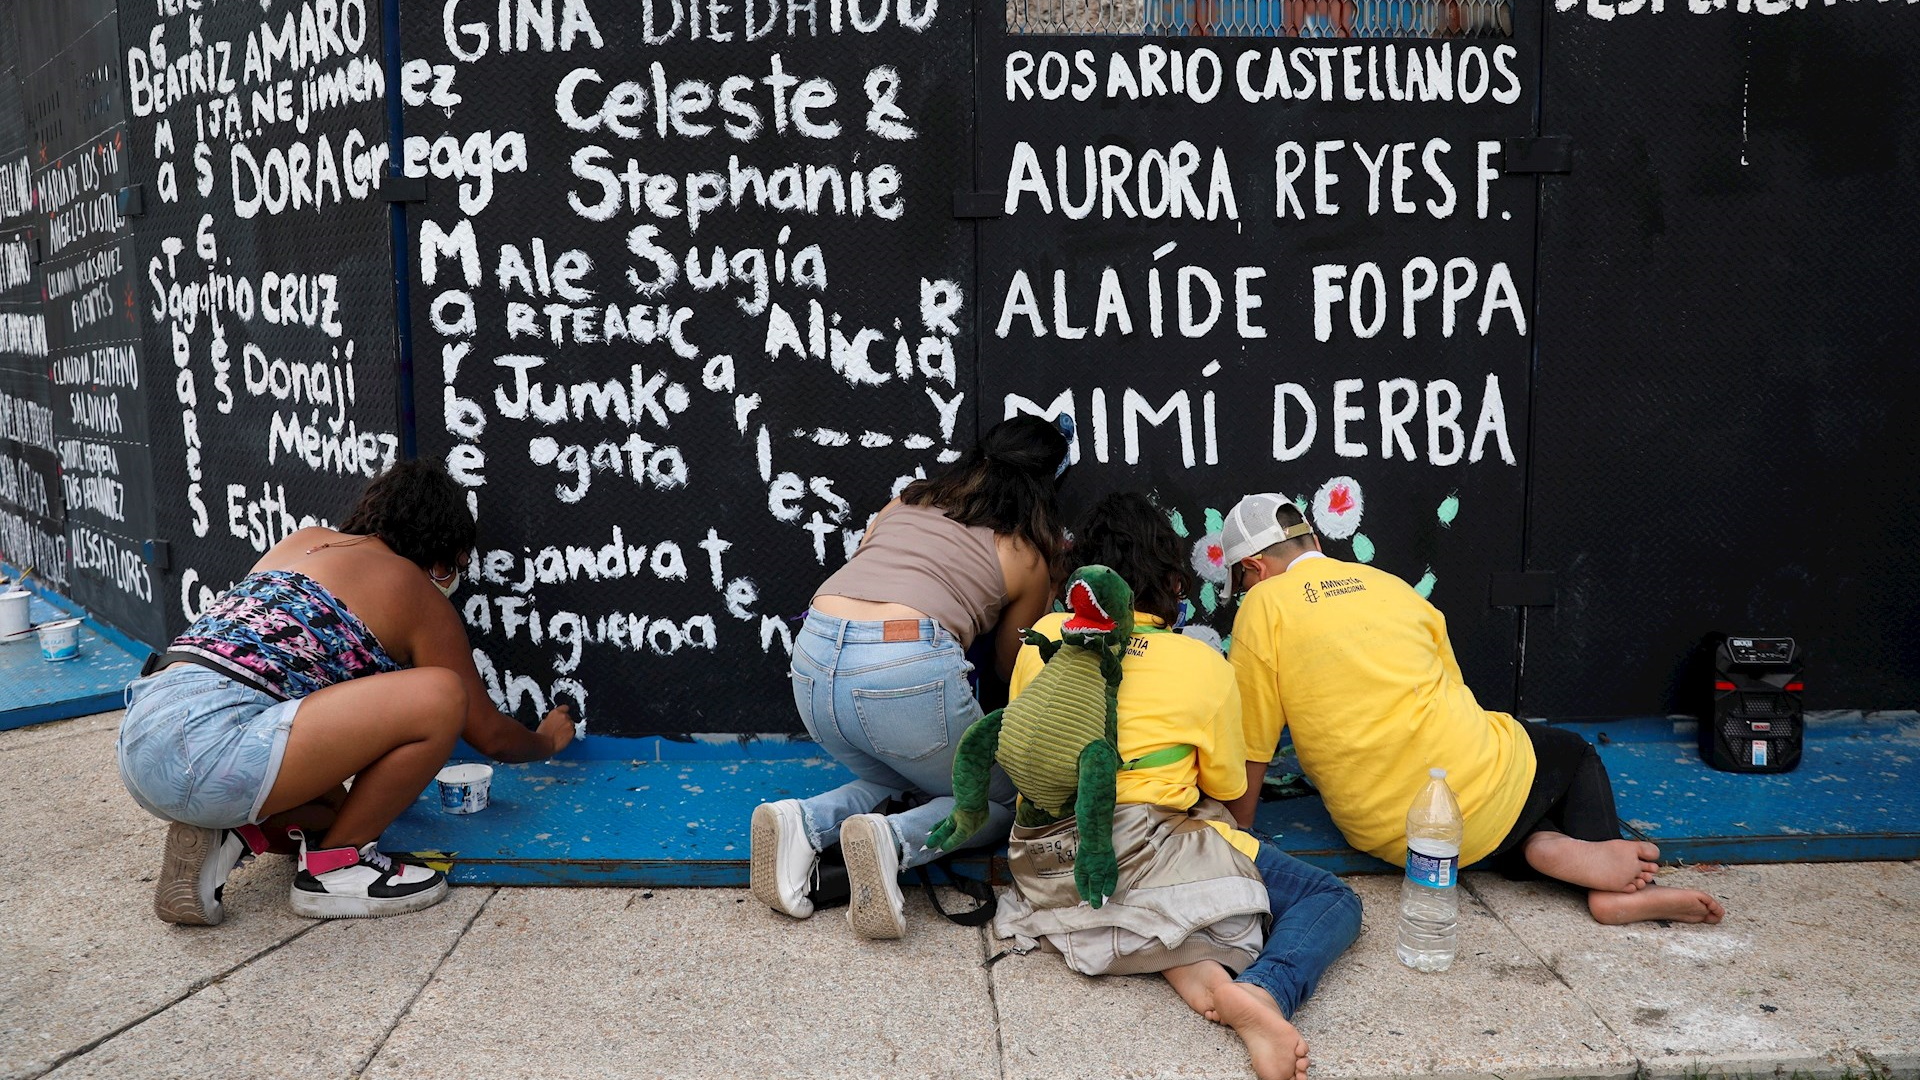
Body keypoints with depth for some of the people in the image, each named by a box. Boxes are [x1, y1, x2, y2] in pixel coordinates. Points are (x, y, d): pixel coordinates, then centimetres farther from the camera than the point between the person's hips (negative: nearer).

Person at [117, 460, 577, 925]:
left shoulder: (305, 540, 23)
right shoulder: (420, 596, 4)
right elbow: (490, 735, 13)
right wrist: (547, 742, 35)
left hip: (138, 743, 9)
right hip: (208, 746, -9)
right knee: (440, 697, -11)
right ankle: (334, 867, 1)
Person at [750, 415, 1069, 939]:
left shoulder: (906, 502, 24)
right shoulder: (1029, 556, 14)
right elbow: (1008, 670, 26)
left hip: (813, 661, 5)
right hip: (907, 670, -5)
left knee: (901, 781, 30)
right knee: (1002, 798, 19)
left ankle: (807, 823, 1)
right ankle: (894, 838, -10)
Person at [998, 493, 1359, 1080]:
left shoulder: (1045, 636, 6)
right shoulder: (1206, 666, -1)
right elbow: (1228, 789, 12)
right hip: (1148, 855, -4)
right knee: (1333, 898, 7)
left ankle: (1175, 956, -7)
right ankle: (1259, 989, -23)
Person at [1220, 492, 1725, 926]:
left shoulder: (1263, 606, -4)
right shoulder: (1389, 584, 11)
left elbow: (1251, 749, -5)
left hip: (1387, 835, -1)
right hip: (1482, 790, 2)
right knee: (1575, 753, 31)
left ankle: (1539, 844, -4)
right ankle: (1591, 845, 1)